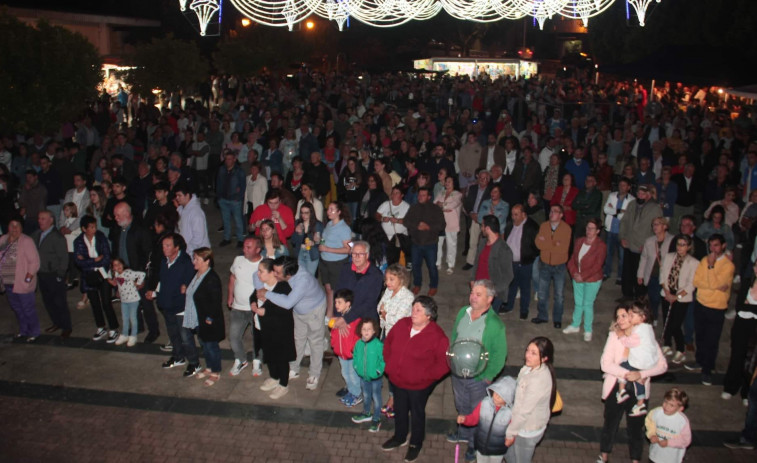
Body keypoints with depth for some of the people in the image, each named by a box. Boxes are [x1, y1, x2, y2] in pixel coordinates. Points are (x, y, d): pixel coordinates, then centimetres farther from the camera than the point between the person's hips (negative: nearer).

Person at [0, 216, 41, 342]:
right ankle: (23, 330, 35)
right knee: (16, 308, 19)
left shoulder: (26, 241, -13)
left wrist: (27, 279, -17)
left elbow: (34, 262, -14)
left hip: (22, 283, -6)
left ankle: (34, 333, 19)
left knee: (28, 309, 3)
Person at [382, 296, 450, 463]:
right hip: (397, 380, 5)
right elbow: (388, 343, 9)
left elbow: (444, 363, -16)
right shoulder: (402, 324, -8)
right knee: (399, 410, 25)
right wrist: (389, 364, 4)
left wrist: (426, 375, -15)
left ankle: (416, 444, 42)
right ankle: (399, 437, 50)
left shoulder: (437, 336, -22)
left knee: (417, 414, 18)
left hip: (419, 385, -5)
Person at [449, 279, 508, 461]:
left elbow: (500, 354, -18)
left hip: (478, 378, -5)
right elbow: (453, 337, 9)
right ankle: (464, 433, 53)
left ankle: (475, 443, 40)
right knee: (461, 406, 27)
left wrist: (488, 377, -16)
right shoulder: (463, 313, -6)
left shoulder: (495, 324, -25)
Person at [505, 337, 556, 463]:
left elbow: (524, 411, -27)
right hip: (523, 424, 7)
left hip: (528, 432, -7)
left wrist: (510, 433, -15)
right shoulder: (530, 368, -8)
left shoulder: (538, 380, -36)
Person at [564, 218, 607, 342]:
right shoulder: (579, 241, 2)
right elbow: (572, 259, 4)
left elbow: (597, 266, -17)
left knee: (588, 305, 3)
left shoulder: (601, 246, -14)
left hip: (592, 280, -5)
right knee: (578, 303, 17)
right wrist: (574, 273, -11)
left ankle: (588, 330, 18)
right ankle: (575, 325, 33)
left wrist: (582, 276, -19)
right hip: (577, 279, 5)